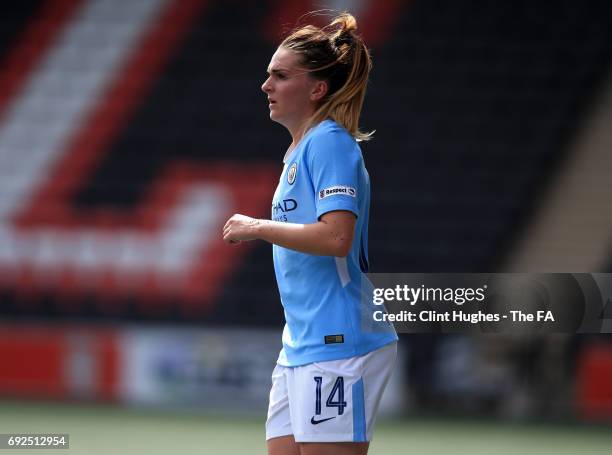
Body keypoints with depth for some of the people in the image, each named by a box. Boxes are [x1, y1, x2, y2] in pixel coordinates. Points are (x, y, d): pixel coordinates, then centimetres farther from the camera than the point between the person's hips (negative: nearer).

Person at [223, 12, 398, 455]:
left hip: (337, 345, -10)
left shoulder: (329, 142, -11)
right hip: (300, 346, 10)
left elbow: (335, 237, -24)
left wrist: (257, 228, -14)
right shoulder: (300, 149, 18)